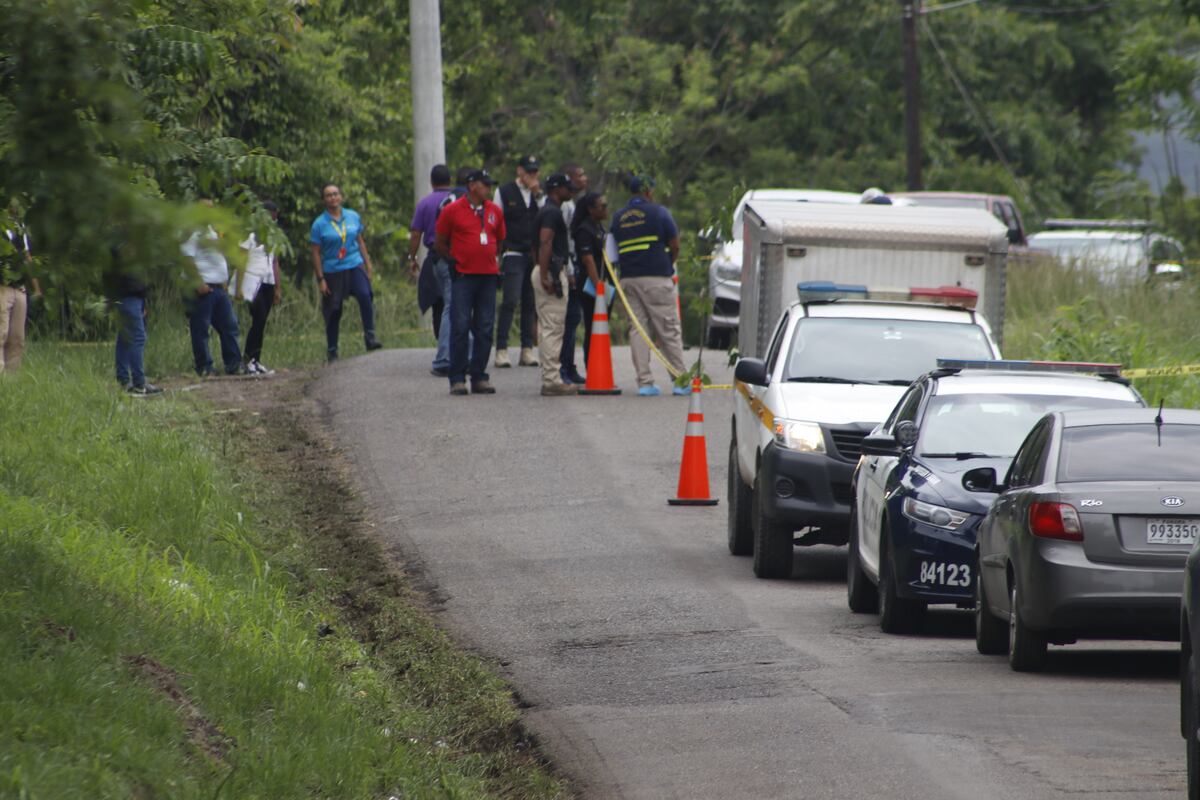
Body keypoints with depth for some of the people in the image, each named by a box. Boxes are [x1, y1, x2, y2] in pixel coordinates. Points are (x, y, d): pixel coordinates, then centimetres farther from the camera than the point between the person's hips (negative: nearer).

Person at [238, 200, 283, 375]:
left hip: (268, 283, 6)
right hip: (253, 281, -6)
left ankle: (255, 360, 5)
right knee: (259, 319, -14)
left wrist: (278, 288, 14)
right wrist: (239, 287, -15)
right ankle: (248, 356, -4)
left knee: (261, 322, 3)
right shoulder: (249, 235, -5)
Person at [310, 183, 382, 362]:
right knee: (333, 313, 2)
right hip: (332, 271, -2)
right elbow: (316, 253, -2)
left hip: (355, 266, 2)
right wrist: (320, 279, -6)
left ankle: (370, 338, -22)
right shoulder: (320, 224, -3)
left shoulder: (353, 217, 8)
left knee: (365, 295, -24)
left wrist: (368, 264, 15)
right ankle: (331, 350, 16)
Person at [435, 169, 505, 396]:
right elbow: (440, 243, 6)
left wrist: (495, 260, 11)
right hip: (463, 277, -4)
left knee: (484, 329, 3)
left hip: (488, 275, 4)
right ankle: (457, 379, -3)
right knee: (460, 327, -6)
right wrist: (453, 262, -1)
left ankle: (479, 377, 9)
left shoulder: (495, 211, 12)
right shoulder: (452, 211, -1)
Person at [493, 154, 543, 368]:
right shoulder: (504, 192, 3)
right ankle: (501, 350, -10)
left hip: (534, 254, 4)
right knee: (510, 302, -11)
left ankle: (527, 350, 8)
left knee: (530, 303, 4)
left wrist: (538, 196, -8)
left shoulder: (540, 194, 13)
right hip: (513, 254, -4)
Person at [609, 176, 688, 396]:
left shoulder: (618, 218, 11)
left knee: (638, 330, 5)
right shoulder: (657, 212, -5)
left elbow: (615, 250, 12)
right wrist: (668, 264, 14)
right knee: (669, 329, 1)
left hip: (628, 278, 5)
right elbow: (675, 245, -3)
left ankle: (645, 382, -1)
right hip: (656, 278, -5)